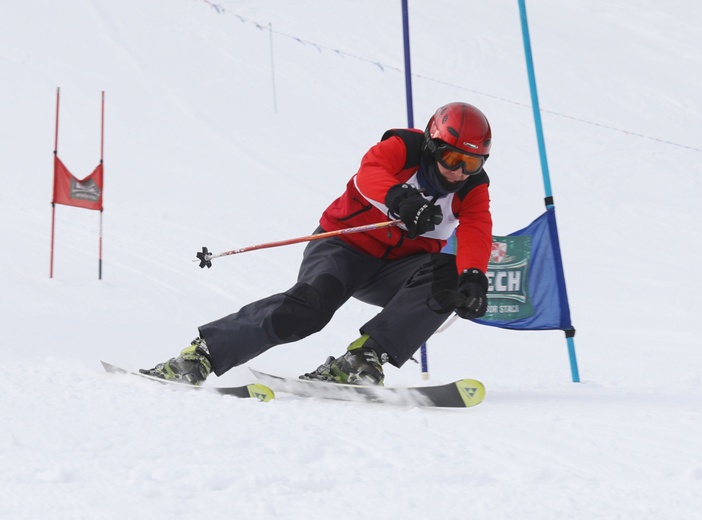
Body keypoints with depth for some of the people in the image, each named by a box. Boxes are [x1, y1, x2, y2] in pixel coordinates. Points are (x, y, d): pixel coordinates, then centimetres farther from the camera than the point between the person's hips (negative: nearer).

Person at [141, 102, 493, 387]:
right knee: (312, 303, -31)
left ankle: (365, 356, -31)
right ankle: (201, 355, -24)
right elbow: (369, 173, -34)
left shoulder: (473, 189, -5)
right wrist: (398, 198, -57)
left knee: (450, 276, -26)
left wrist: (473, 277, -45)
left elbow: (476, 235, -23)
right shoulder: (404, 148, -13)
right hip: (345, 246, -3)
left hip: (395, 268, 4)